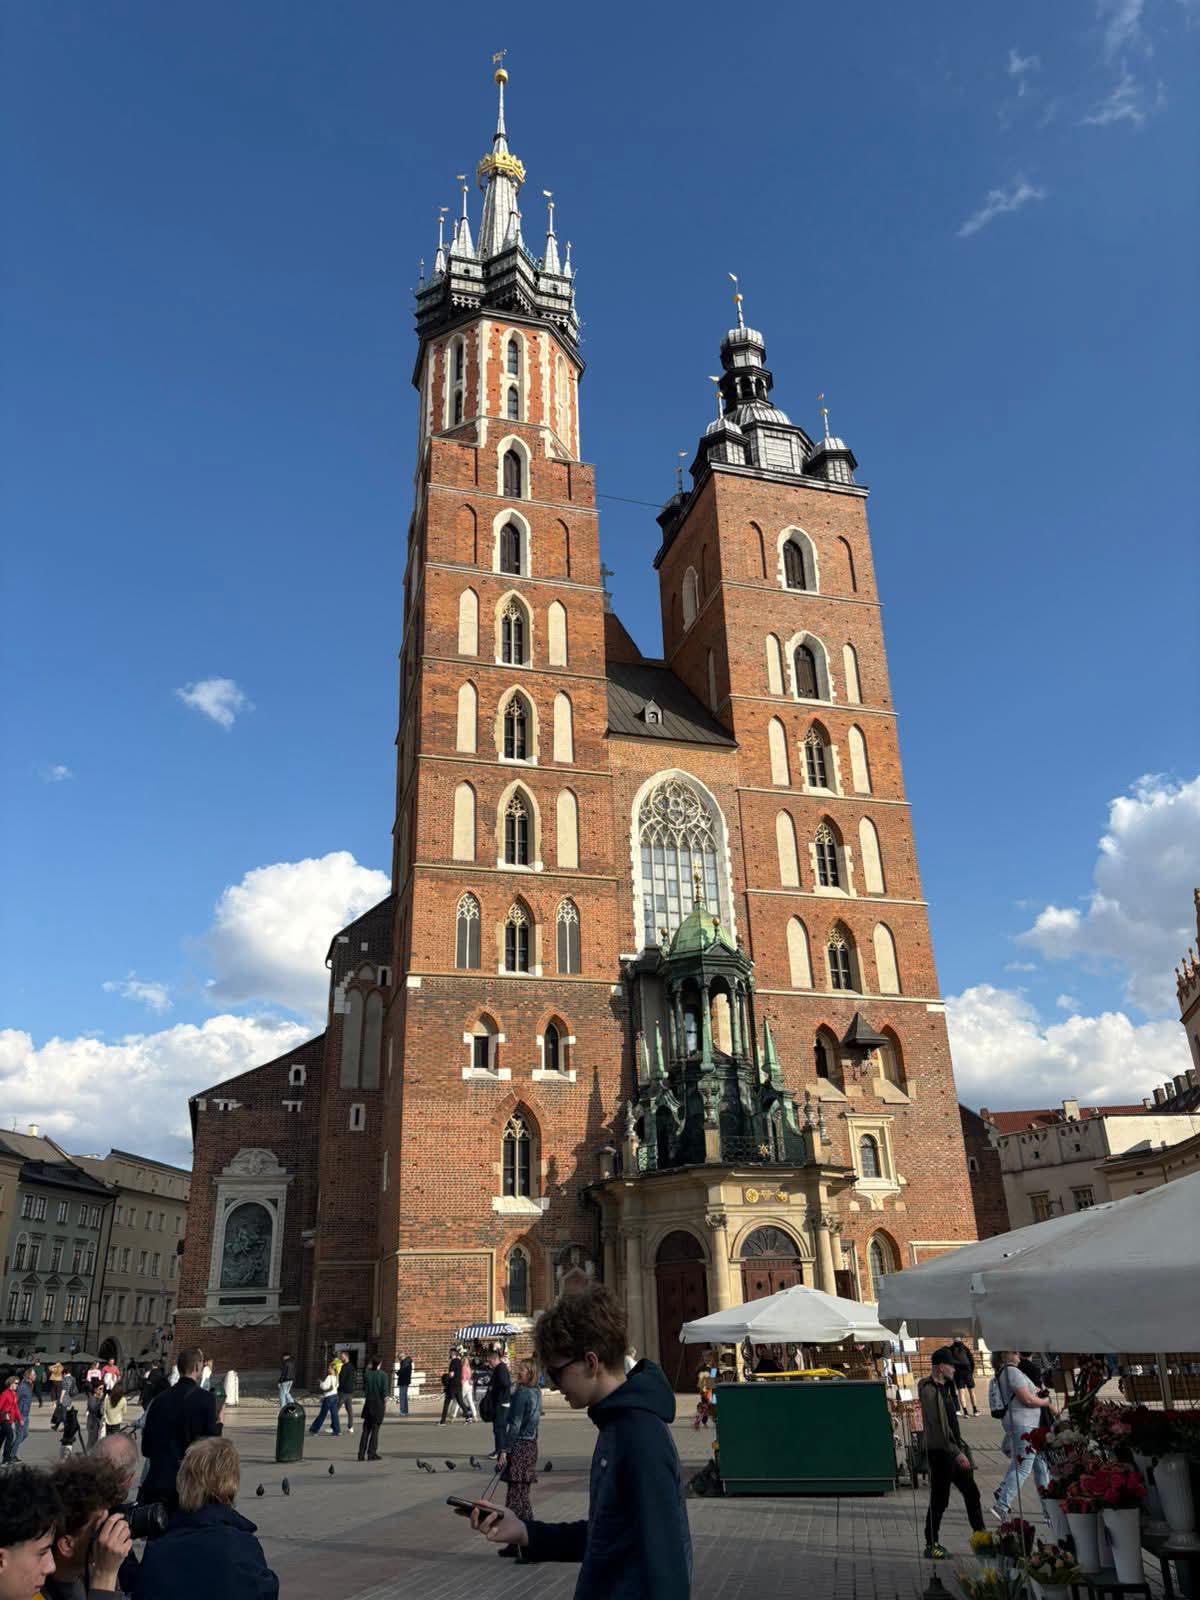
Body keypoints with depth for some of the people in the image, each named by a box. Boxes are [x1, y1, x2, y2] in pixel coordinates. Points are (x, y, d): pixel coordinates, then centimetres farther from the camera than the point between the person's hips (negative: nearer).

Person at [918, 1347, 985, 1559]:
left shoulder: (944, 1387, 11)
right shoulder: (929, 1391, -20)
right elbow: (938, 1429, -24)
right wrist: (956, 1453, -24)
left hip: (955, 1450, 9)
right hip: (940, 1452, -9)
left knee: (971, 1492, 15)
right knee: (939, 1500, 0)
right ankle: (931, 1546, 13)